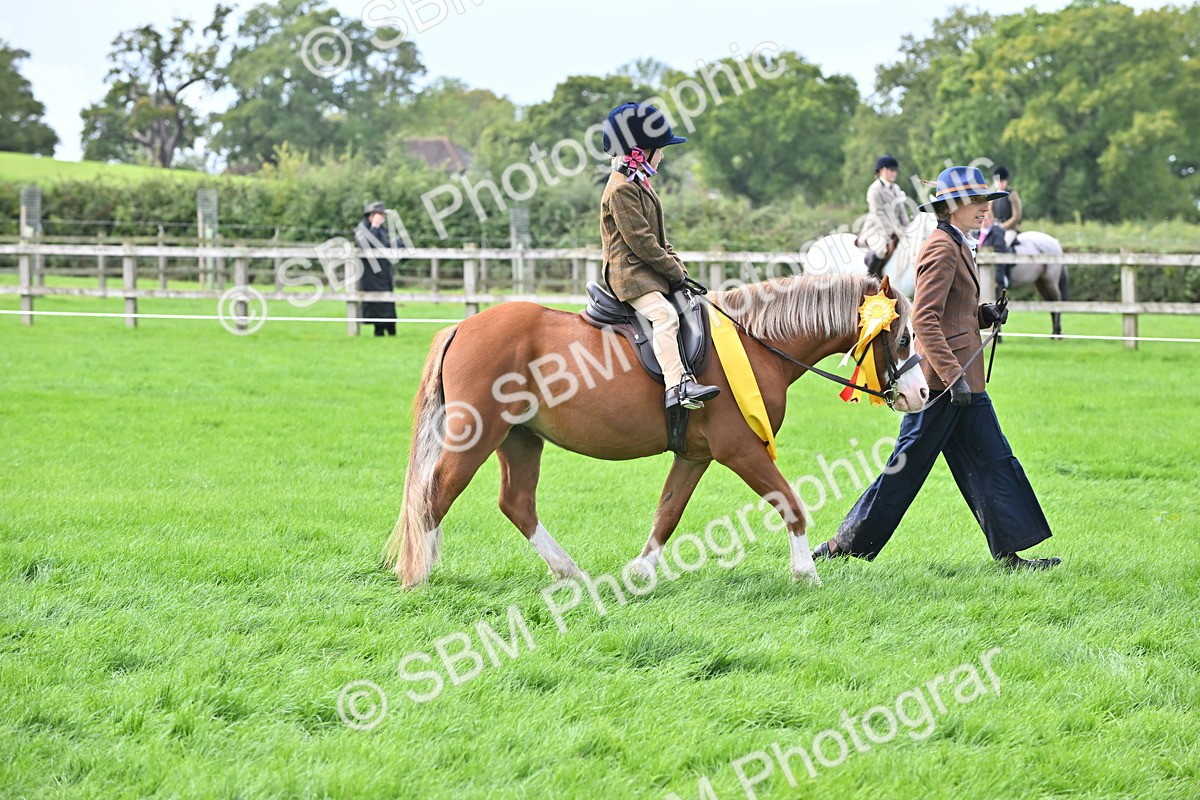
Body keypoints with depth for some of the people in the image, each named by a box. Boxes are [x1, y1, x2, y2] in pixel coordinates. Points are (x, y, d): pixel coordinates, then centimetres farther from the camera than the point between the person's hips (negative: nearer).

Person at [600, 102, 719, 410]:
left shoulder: (639, 184, 20)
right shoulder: (621, 190, -15)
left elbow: (658, 236, 23)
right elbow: (640, 241, -19)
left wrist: (677, 266, 9)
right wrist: (673, 271, -13)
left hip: (651, 273, 11)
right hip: (630, 274, -11)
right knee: (664, 315, -29)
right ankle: (676, 386, -40)